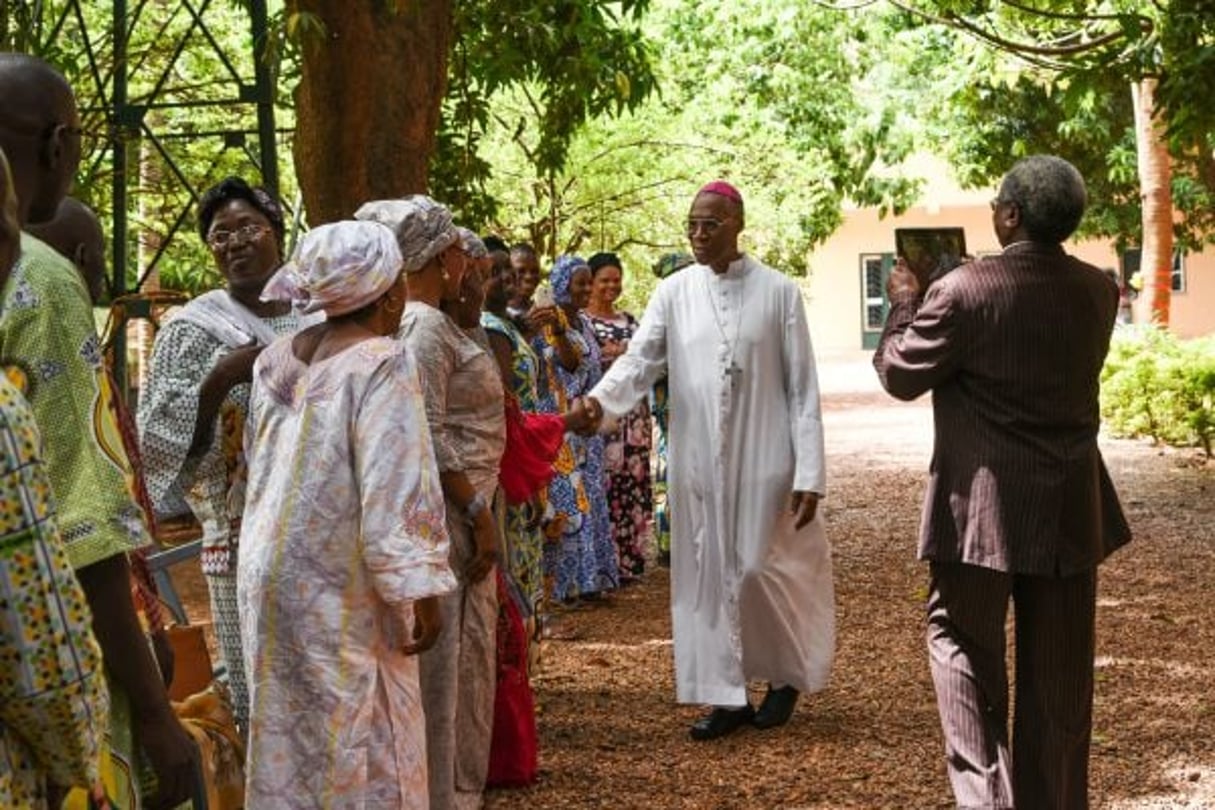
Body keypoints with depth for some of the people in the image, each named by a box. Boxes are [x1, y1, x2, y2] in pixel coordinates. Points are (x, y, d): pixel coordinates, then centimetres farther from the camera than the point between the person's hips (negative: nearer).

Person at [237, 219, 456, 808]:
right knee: (364, 751, 3)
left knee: (287, 736, 16)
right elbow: (395, 493, -21)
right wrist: (420, 590, -17)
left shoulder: (275, 360, 7)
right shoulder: (381, 365, -16)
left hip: (270, 575, 8)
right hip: (341, 588, -7)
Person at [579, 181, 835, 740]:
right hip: (698, 461, 3)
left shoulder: (778, 292, -2)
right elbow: (640, 358, -6)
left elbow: (802, 388, -3)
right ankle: (727, 694, 16)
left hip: (763, 460, -3)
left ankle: (787, 674, 25)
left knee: (762, 569, 0)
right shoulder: (674, 293, 4)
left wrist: (809, 474, -8)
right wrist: (599, 399, -28)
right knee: (708, 574, 5)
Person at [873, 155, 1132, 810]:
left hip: (983, 509, -4)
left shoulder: (966, 290, -17)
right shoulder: (1098, 291, 0)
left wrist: (905, 303, 9)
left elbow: (900, 375, -7)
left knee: (963, 645, 8)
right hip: (1070, 510, 5)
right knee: (1057, 670, 12)